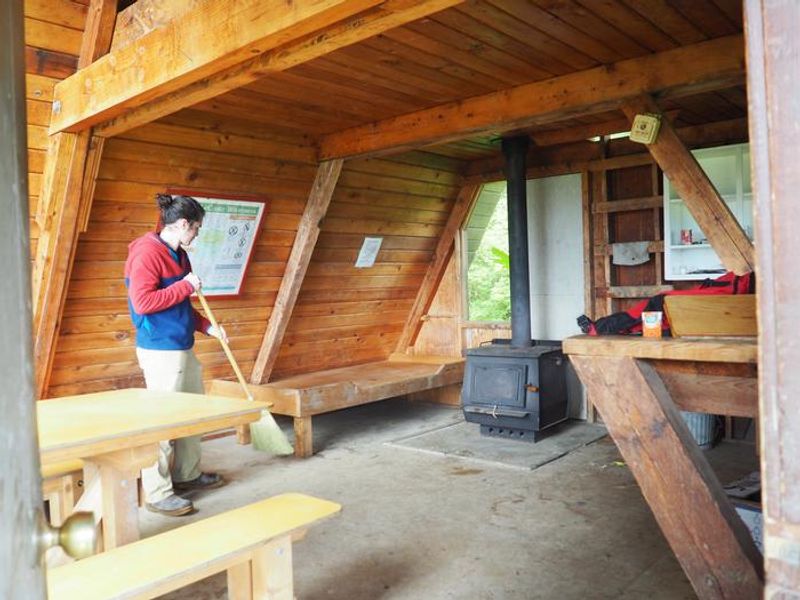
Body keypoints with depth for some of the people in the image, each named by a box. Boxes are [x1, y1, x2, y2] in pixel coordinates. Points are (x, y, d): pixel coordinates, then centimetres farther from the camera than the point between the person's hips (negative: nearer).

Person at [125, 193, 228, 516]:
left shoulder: (178, 254, 13)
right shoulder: (147, 253, -15)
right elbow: (142, 302, -23)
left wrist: (207, 326, 11)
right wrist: (186, 285, -17)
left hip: (183, 347, 10)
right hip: (160, 351, -10)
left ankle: (187, 474, 34)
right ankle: (158, 493, 9)